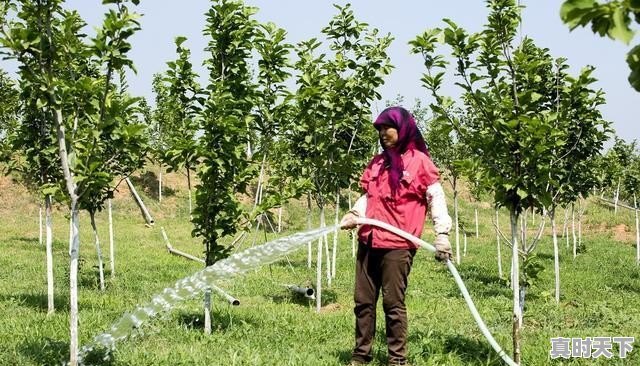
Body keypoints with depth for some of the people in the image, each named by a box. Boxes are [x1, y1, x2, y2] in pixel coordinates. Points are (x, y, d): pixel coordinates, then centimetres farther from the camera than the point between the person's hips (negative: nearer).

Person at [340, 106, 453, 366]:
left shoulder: (419, 161, -1)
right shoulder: (378, 162, 17)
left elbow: (435, 198, -3)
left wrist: (442, 233, -12)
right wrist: (355, 214, 2)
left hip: (397, 244, -6)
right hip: (368, 241, 6)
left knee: (393, 303, -4)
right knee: (363, 301, 8)